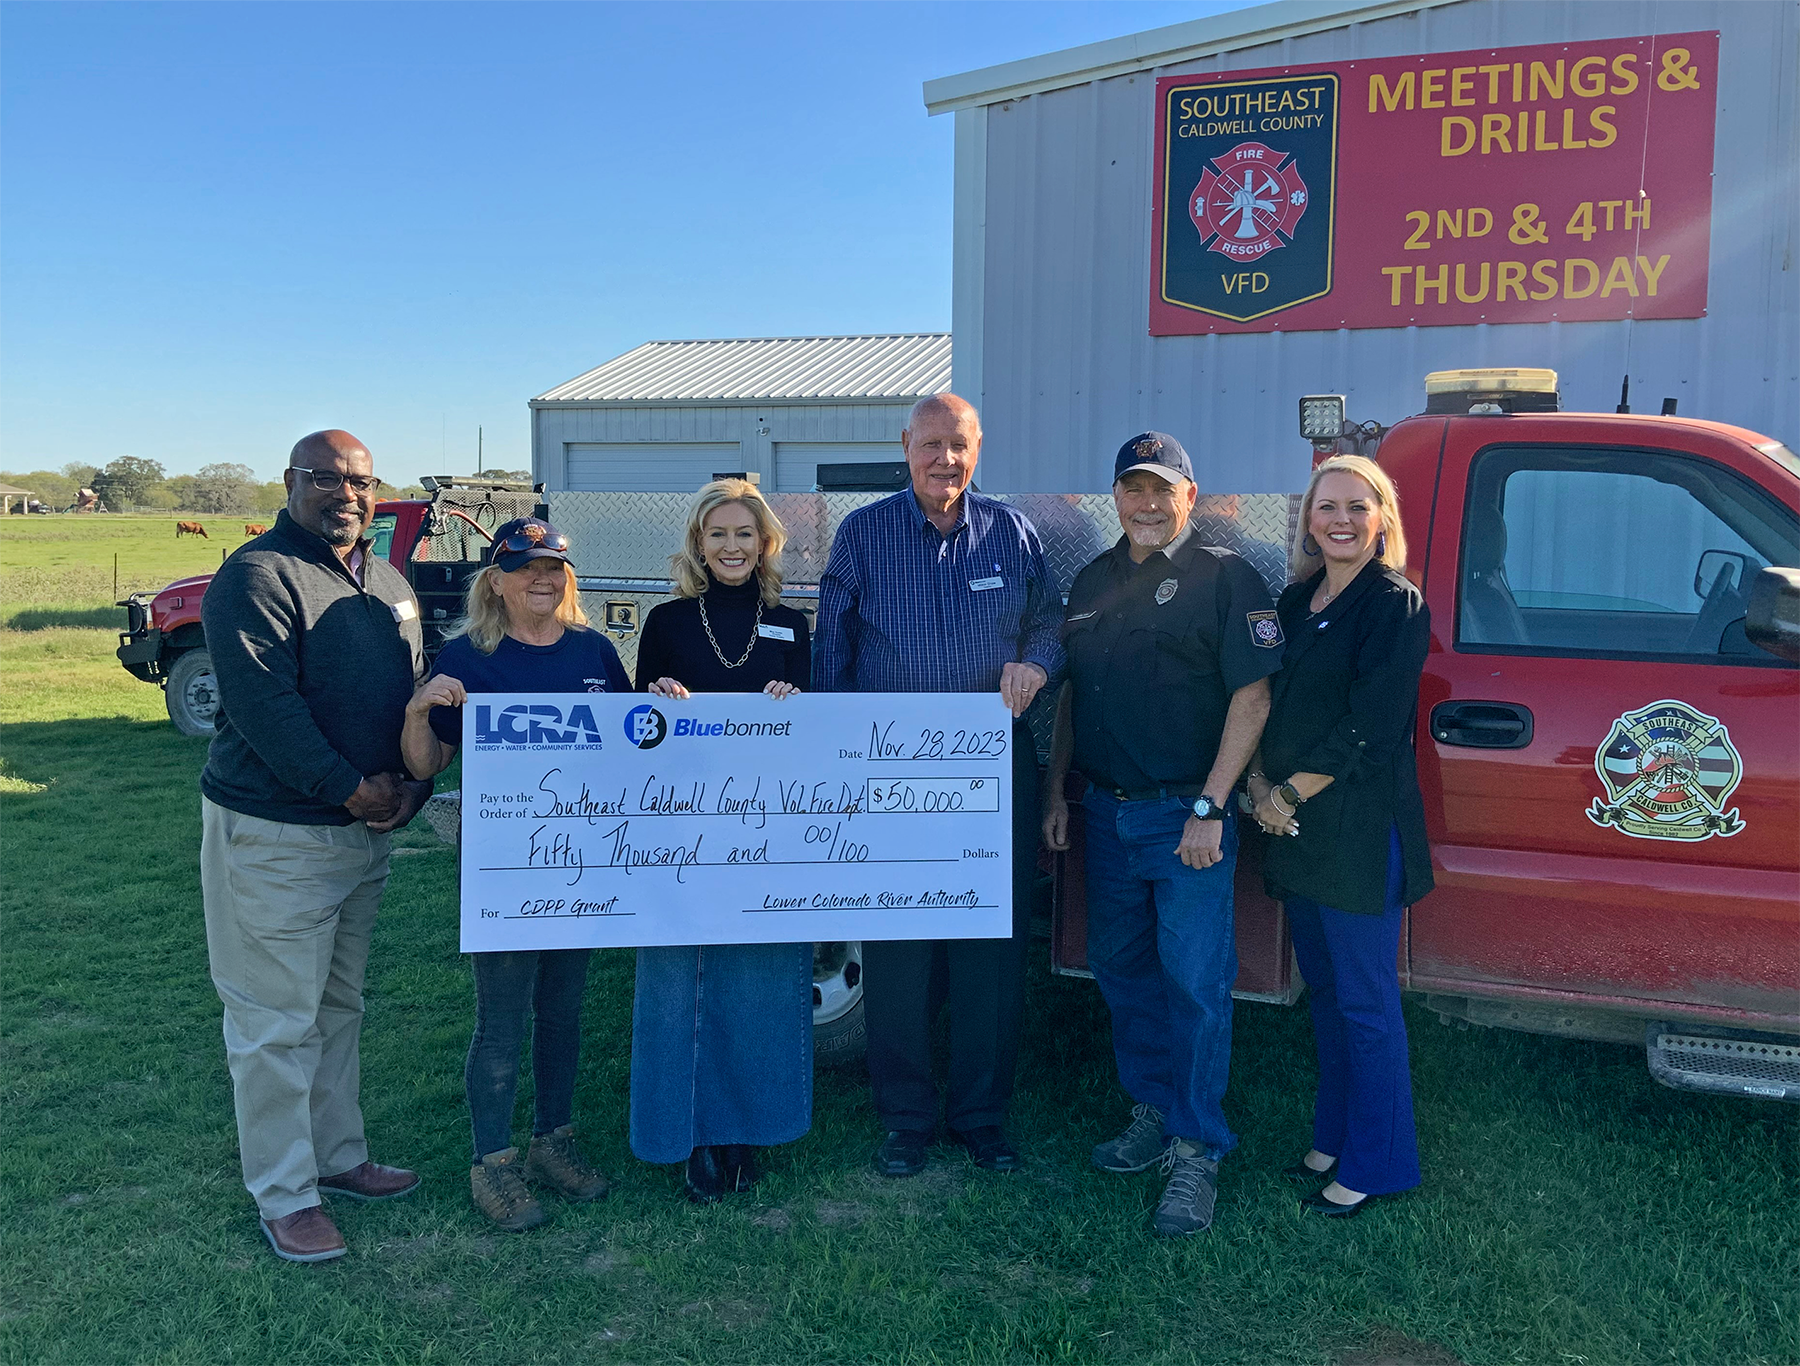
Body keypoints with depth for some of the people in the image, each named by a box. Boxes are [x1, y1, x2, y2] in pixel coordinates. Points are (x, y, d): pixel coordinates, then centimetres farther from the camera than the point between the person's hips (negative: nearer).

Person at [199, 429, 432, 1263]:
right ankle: (283, 1197, 12)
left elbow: (421, 692, 14)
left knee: (340, 1008, 18)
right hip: (274, 834, -8)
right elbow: (262, 703, -22)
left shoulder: (388, 584, 13)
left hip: (365, 832, 8)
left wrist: (411, 783, -3)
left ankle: (338, 1155, 32)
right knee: (276, 1023, 0)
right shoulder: (257, 576, -13)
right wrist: (351, 790, -20)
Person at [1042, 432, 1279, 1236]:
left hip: (1187, 815, -6)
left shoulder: (1224, 578, -6)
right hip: (1106, 812, 6)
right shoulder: (1092, 583, 13)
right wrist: (1055, 791, 13)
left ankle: (1196, 1152, 8)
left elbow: (1251, 697, -12)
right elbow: (1069, 693, 18)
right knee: (1121, 970, 14)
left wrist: (1209, 807, -17)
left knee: (1194, 982, -3)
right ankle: (1153, 1113, 30)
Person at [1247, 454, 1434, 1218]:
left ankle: (1374, 1164, 14)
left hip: (1361, 829, -7)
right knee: (1324, 992, 16)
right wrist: (1260, 783, -1)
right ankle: (1334, 1138, 30)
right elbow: (1266, 702, 14)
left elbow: (1367, 730, -15)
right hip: (1297, 830, 7)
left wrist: (1292, 792, -11)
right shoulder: (1296, 602, 13)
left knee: (1365, 1002, 1)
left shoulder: (1395, 605, -9)